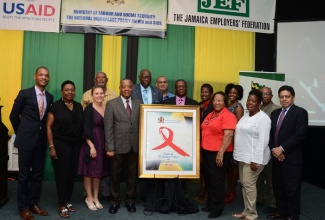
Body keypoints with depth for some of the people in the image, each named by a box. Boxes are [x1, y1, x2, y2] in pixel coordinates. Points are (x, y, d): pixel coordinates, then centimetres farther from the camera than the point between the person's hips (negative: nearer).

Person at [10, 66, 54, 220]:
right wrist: (21, 133, 7)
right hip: (27, 139, -4)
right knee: (24, 174, 5)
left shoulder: (50, 97, 6)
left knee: (38, 174, 12)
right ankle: (23, 207, 19)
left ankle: (33, 203, 26)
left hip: (41, 140, 4)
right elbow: (14, 116, 2)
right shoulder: (24, 94, -6)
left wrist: (44, 133, 8)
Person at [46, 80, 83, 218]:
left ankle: (67, 201, 26)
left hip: (76, 145, 4)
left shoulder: (79, 106, 8)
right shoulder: (55, 106, -4)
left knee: (72, 174, 9)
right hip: (60, 145, -4)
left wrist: (83, 143, 5)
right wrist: (51, 146, -12)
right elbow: (49, 127, -6)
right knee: (61, 174, 3)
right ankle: (62, 205, 16)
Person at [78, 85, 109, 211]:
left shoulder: (107, 108, 6)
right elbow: (86, 129, -13)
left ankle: (96, 197, 24)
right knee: (89, 170, 4)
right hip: (91, 143, -5)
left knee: (99, 171, 12)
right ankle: (89, 198, 19)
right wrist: (92, 146, -18)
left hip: (103, 143, 5)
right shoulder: (89, 109, -9)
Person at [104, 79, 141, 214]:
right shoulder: (111, 104, 0)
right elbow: (108, 128, -5)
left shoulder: (139, 104, 7)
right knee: (115, 176, 10)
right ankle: (115, 202, 28)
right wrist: (110, 148, -10)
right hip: (118, 146, -2)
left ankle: (130, 201, 29)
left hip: (135, 146, 2)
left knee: (132, 176, 11)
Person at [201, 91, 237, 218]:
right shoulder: (210, 115, 13)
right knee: (208, 179, 17)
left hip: (219, 153, -8)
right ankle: (210, 204, 33)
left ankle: (217, 208, 20)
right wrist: (201, 147, 17)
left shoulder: (228, 115, -12)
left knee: (217, 181, 4)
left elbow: (228, 135, -20)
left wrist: (221, 153, -25)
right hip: (206, 151, 8)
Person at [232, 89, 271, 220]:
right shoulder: (245, 116, 13)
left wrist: (255, 160, -22)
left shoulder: (263, 118, -12)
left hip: (253, 158, -8)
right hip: (243, 156, 8)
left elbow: (263, 140, -18)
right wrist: (237, 154, 15)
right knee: (244, 184, 13)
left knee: (249, 184, -4)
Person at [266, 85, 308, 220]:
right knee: (278, 187, 13)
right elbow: (270, 133, 10)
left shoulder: (300, 112, -6)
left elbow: (300, 135, -15)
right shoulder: (275, 113, 13)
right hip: (277, 156, 6)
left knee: (292, 188, 3)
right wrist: (273, 149, -6)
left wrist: (282, 148, -17)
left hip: (292, 158, -6)